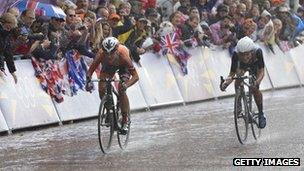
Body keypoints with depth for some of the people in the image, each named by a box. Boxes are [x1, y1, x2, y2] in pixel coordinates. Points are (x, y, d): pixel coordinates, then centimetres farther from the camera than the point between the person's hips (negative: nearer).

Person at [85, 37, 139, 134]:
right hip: (108, 67, 3)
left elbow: (135, 76, -40)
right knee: (102, 90, -16)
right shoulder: (101, 55, -38)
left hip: (123, 66, -3)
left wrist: (126, 85, -58)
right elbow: (90, 71, -28)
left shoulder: (123, 55, -42)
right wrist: (88, 81, -48)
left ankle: (125, 121, -10)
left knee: (121, 91, -22)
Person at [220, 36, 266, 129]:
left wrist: (257, 82, -59)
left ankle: (261, 114, 0)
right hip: (242, 66, 2)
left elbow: (261, 71, -40)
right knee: (237, 84, -22)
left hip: (255, 67, -2)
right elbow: (232, 73, -33)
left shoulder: (257, 52, -42)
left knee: (255, 89, -17)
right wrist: (226, 83, -53)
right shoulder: (236, 55, -38)